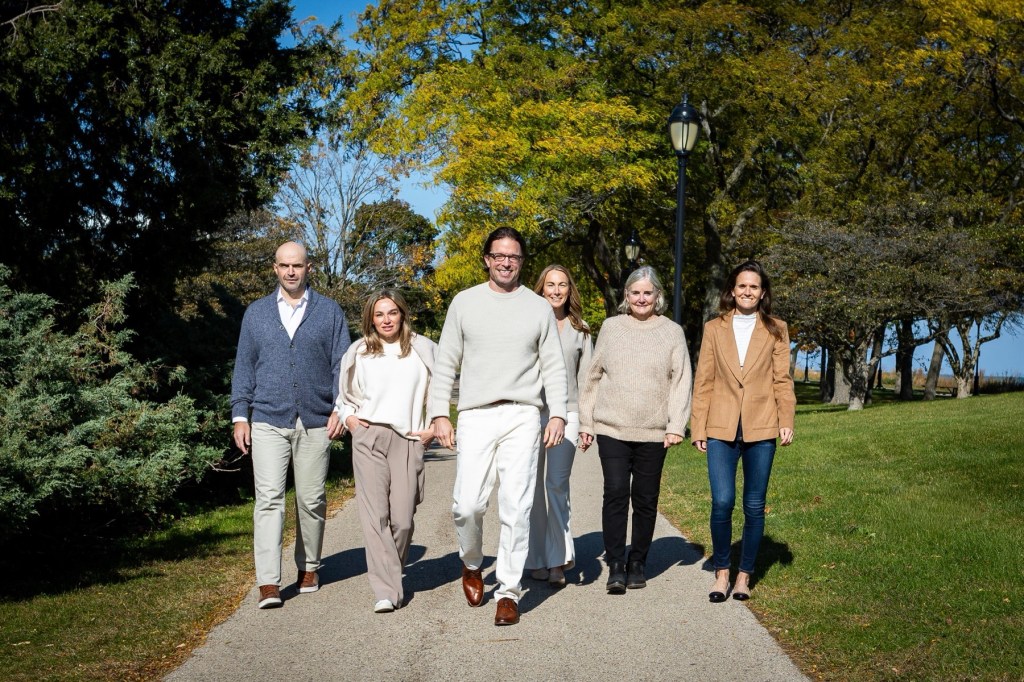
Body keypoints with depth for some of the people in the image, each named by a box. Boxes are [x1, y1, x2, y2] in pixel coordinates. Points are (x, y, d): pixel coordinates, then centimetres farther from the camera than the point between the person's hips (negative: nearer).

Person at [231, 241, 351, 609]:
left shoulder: (329, 312, 7)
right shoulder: (256, 313, 10)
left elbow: (341, 363, 6)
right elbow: (244, 367, 10)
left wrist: (341, 408, -5)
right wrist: (240, 415, 3)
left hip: (316, 422, 0)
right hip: (268, 422, 0)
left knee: (311, 500, 8)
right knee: (269, 498, -10)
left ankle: (308, 567, 26)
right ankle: (269, 583, -11)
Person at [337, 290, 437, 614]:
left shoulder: (422, 349, 10)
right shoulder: (358, 352, 12)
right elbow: (344, 397, 24)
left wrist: (434, 427, 7)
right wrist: (348, 418, 8)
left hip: (408, 440, 0)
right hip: (368, 438, 0)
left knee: (402, 518, -7)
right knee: (375, 514, -9)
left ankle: (389, 572, 19)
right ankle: (386, 591, -10)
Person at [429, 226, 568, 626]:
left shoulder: (538, 308, 9)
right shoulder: (464, 303, 9)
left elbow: (553, 367, 9)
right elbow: (445, 364, 9)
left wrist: (558, 414, -3)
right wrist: (439, 414, 1)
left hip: (522, 417, 0)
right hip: (475, 417, 0)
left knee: (516, 508, -4)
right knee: (467, 504, -5)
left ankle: (509, 592, 7)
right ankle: (472, 563, 25)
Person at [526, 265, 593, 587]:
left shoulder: (580, 330, 11)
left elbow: (586, 378, 13)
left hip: (566, 414, 0)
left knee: (557, 484, -10)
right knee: (534, 487, 3)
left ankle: (558, 559, -5)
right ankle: (537, 559, 12)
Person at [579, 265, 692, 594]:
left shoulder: (672, 332, 5)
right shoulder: (611, 327, 8)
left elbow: (681, 382, 2)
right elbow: (593, 377, 12)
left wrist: (676, 426, -7)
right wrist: (586, 422, 10)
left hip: (653, 432, 0)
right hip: (612, 429, 0)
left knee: (646, 499, 6)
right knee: (616, 493, -8)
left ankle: (637, 564, 20)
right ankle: (615, 565, -2)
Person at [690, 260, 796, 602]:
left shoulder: (776, 329, 8)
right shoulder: (714, 329, 8)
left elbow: (782, 380, 7)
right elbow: (703, 381, 7)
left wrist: (786, 421, -4)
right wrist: (698, 427, 2)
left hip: (760, 429, 0)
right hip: (722, 428, 0)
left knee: (754, 506, 5)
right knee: (722, 502, -10)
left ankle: (744, 575, 19)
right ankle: (721, 572, 9)